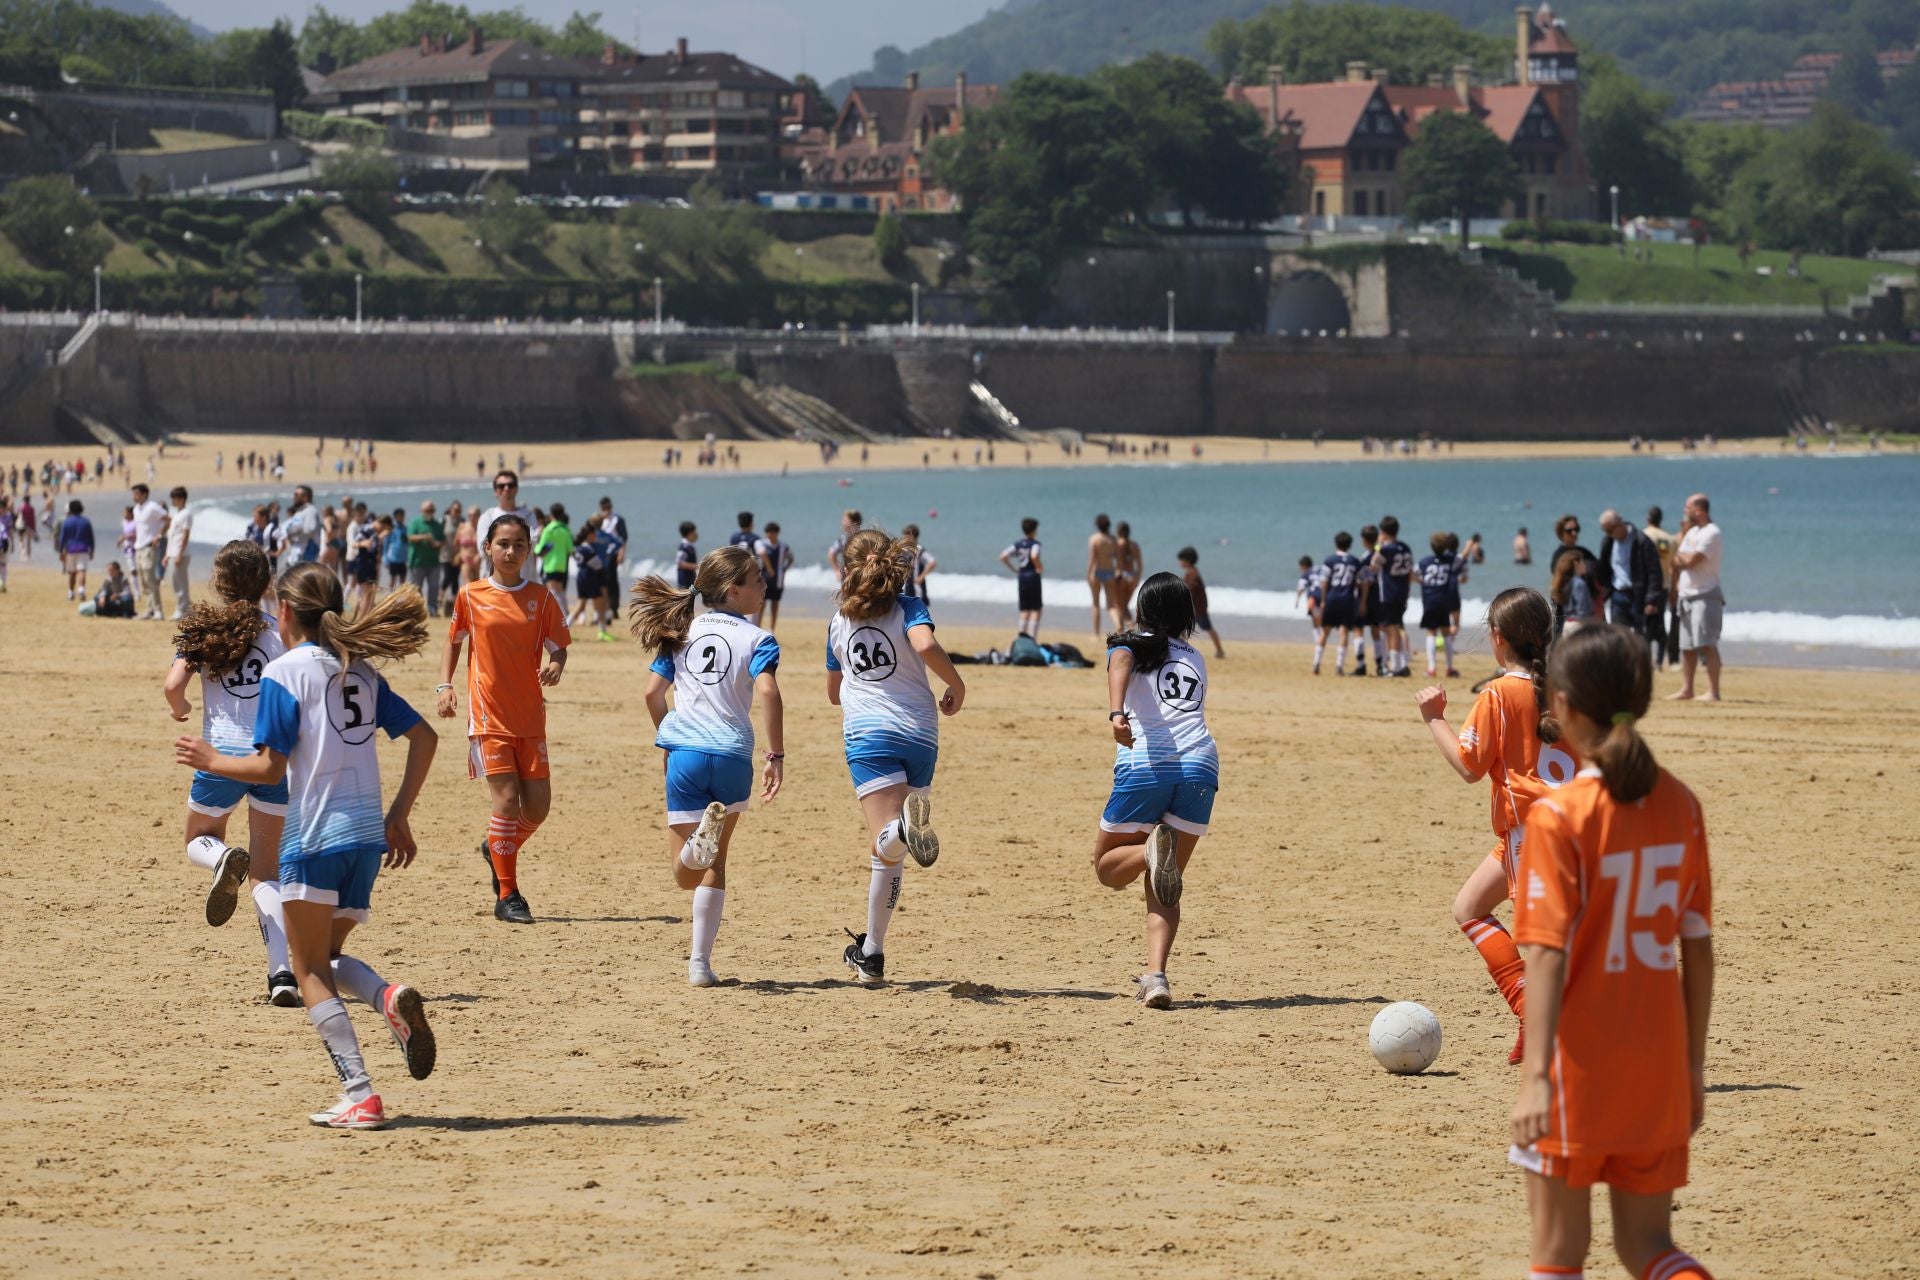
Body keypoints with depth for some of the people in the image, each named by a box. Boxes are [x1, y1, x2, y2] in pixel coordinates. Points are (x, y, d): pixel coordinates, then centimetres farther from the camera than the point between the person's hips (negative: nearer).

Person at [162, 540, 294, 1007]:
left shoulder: (200, 629, 1)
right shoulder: (281, 631, 1)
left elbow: (173, 685, -10)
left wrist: (180, 709, 12)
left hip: (222, 754, -1)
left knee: (198, 842, 26)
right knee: (267, 869, 10)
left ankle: (223, 859, -14)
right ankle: (281, 972, -8)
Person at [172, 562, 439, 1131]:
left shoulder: (285, 672, -6)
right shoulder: (359, 670, 13)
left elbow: (270, 767, -11)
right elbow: (423, 736, 11)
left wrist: (212, 760, 6)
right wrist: (399, 816, 16)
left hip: (314, 835, -6)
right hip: (366, 836, 6)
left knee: (310, 970, 3)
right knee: (328, 956, 20)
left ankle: (359, 1096, -7)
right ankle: (391, 998, -13)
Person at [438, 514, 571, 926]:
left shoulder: (541, 598, 4)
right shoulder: (471, 596, 1)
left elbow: (558, 648, 5)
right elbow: (453, 642, 13)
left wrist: (555, 666, -17)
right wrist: (444, 686, 0)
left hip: (530, 716, 3)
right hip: (489, 716, -3)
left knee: (538, 803, 1)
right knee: (505, 796, -12)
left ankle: (497, 850, 33)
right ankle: (507, 896, -4)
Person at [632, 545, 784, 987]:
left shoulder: (684, 632, 14)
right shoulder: (757, 639, 2)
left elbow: (653, 692, 9)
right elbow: (767, 692, -16)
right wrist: (776, 756, -11)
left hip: (685, 752, 1)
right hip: (733, 757, -1)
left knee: (685, 874, 3)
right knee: (715, 864, 17)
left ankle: (702, 836, -33)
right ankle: (700, 963, 10)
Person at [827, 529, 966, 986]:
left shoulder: (839, 622, 15)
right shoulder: (909, 609, 5)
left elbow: (834, 693, 26)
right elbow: (925, 645, -18)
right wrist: (956, 684, -2)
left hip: (868, 735, 0)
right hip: (919, 733, 0)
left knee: (887, 847, -17)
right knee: (890, 850, 14)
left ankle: (902, 827, -53)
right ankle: (871, 955, 14)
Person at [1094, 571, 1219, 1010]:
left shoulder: (1129, 645, 14)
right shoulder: (1196, 660, 25)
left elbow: (1120, 667, -9)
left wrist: (1116, 714, -26)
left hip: (1144, 764, -3)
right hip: (1200, 763, 3)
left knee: (1107, 866, 15)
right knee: (1164, 885, 10)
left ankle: (1151, 850, -19)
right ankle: (1155, 977, -10)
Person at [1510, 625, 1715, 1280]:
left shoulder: (1560, 815, -14)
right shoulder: (1681, 807, 1)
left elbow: (1548, 955, -20)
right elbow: (1698, 949, 6)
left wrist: (1536, 1074, -22)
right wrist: (1693, 1065, 15)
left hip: (1579, 1068, -5)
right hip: (1657, 1068, 5)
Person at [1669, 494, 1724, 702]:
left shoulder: (1711, 533, -12)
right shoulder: (1691, 532, 16)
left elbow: (1691, 560, -20)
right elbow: (1678, 562, 17)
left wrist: (1680, 553, 0)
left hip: (1705, 596, -9)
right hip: (1687, 595, 9)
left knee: (1707, 644, -14)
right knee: (1686, 646, 12)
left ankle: (1713, 691, -16)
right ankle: (1686, 688, 19)